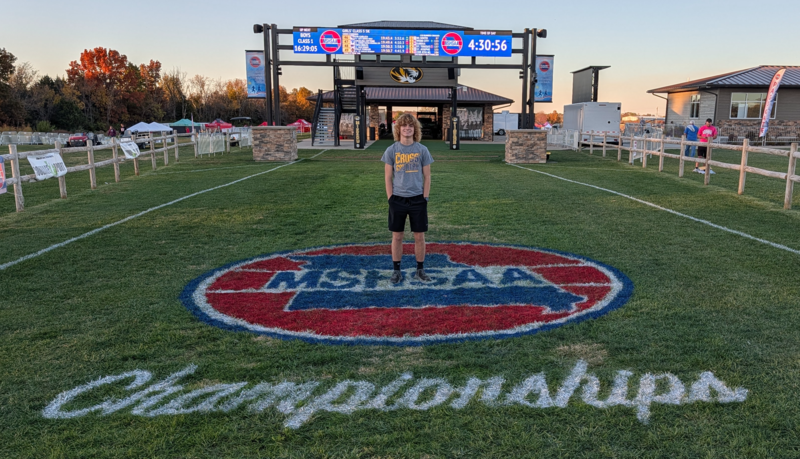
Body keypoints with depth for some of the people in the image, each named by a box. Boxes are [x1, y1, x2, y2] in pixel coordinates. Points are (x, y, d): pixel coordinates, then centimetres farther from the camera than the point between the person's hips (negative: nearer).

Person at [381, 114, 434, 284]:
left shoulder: (422, 150, 0)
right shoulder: (391, 150, 0)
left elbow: (427, 176, 4)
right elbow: (388, 177, 2)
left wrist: (425, 198, -2)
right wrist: (391, 198, -4)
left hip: (418, 199, 0)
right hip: (397, 199, 0)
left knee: (419, 236, 6)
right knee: (397, 236, 6)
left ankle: (420, 269, 19)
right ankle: (396, 270, 18)